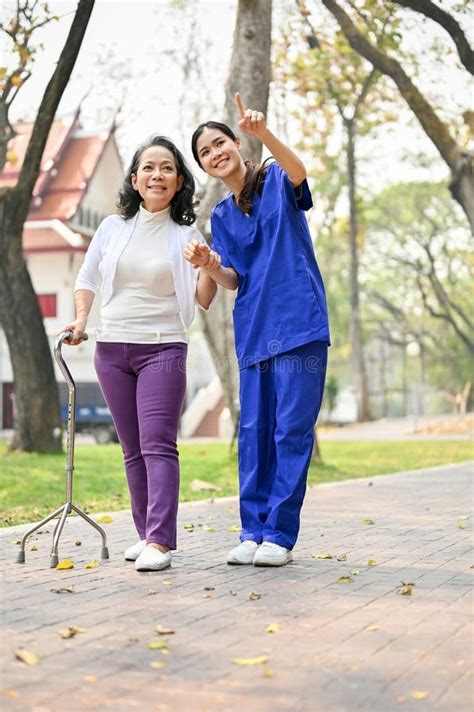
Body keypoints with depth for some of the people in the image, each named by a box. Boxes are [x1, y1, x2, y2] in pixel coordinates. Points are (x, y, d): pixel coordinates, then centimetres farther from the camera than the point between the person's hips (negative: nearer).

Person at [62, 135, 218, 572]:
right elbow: (86, 280, 17)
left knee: (158, 443, -13)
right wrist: (81, 320, 2)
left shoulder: (186, 235, 2)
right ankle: (147, 533, 15)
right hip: (112, 348, 3)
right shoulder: (113, 228, 7)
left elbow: (204, 300, 2)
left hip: (163, 348, -3)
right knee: (133, 448, 7)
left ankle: (160, 542, -18)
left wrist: (209, 270, -16)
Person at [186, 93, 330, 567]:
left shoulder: (277, 181, 3)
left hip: (298, 325, -5)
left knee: (292, 431, -5)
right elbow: (232, 281, 10)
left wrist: (264, 135, -40)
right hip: (253, 331, 5)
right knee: (253, 433, 5)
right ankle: (252, 531, 11)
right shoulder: (221, 216, 17)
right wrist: (208, 264, -12)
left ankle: (280, 535, -1)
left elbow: (298, 172, -22)